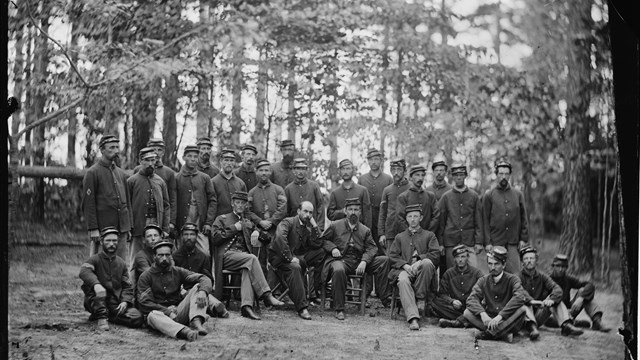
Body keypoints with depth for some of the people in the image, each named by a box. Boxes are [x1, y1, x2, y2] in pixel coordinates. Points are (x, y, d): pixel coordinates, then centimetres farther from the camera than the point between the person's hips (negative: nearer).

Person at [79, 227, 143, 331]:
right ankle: (101, 318, -24)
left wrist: (125, 301, -8)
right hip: (96, 302, -4)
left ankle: (107, 316, 2)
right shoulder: (95, 259, 0)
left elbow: (127, 286, 13)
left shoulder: (121, 263, 15)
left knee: (137, 318, -19)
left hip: (116, 303, 4)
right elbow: (84, 271, -22)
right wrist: (96, 284, -42)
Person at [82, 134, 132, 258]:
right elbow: (88, 203, -9)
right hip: (102, 228, -6)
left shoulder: (122, 174, 15)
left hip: (122, 229, 6)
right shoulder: (92, 173, -4)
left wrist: (129, 228, 12)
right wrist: (93, 229, -15)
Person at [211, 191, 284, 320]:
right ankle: (266, 295, -36)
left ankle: (246, 306, -48)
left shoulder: (248, 223, 28)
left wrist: (257, 233, 4)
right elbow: (215, 239, 0)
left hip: (243, 255, 3)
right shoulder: (222, 219, 15)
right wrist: (234, 228, -2)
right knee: (252, 259, -32)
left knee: (248, 269, -34)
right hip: (226, 255, -3)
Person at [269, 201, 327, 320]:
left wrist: (314, 226, -9)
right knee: (295, 268, -39)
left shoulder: (309, 226, 11)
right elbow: (280, 238, -29)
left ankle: (313, 291, -7)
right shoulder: (288, 222, -10)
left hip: (299, 256, 7)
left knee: (322, 253, -12)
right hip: (280, 256, -7)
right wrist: (290, 258, -33)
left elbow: (317, 246, -2)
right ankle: (302, 307, -41)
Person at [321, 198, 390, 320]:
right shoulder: (335, 226, 7)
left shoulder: (365, 230, 12)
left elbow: (371, 248, 4)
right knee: (338, 270, -41)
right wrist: (332, 248, -9)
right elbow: (322, 239, 12)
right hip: (340, 260, -3)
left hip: (359, 262, 4)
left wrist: (364, 261, -15)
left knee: (384, 260, -13)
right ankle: (339, 309, -29)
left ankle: (384, 299, -7)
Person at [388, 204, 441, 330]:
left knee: (427, 263, -37)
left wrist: (420, 261, -14)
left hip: (422, 272, -1)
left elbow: (436, 255, 4)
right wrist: (405, 265, -8)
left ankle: (421, 299, -22)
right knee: (403, 281, -36)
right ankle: (413, 318, -49)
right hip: (405, 269, 1)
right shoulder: (400, 237, 25)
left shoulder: (429, 235, 19)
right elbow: (392, 256, 13)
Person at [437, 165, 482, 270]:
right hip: (450, 242, 0)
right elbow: (441, 222, 7)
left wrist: (479, 242, 0)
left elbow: (478, 221, 7)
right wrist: (440, 244, 2)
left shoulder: (474, 196, 7)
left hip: (469, 241, 0)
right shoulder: (446, 197, 6)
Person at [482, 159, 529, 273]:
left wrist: (524, 239, 3)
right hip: (495, 242, -1)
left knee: (514, 274, -3)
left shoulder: (518, 194, 9)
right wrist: (487, 242, -6)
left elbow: (524, 218, 11)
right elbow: (485, 220, 0)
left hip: (514, 243, 2)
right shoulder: (489, 195, 2)